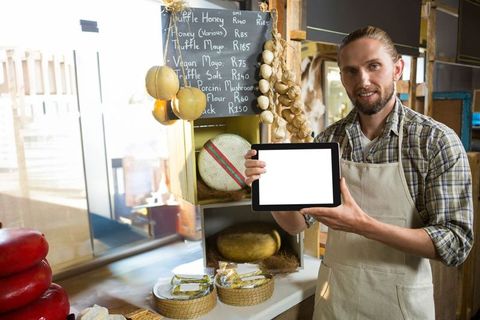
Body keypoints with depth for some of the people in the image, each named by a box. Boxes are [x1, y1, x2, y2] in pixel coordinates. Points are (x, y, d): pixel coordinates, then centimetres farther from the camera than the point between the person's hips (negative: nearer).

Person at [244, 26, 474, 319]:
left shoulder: (437, 140, -14)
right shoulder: (327, 140, -5)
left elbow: (456, 243, -16)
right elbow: (297, 224, -3)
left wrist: (363, 225, -29)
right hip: (334, 295, 3)